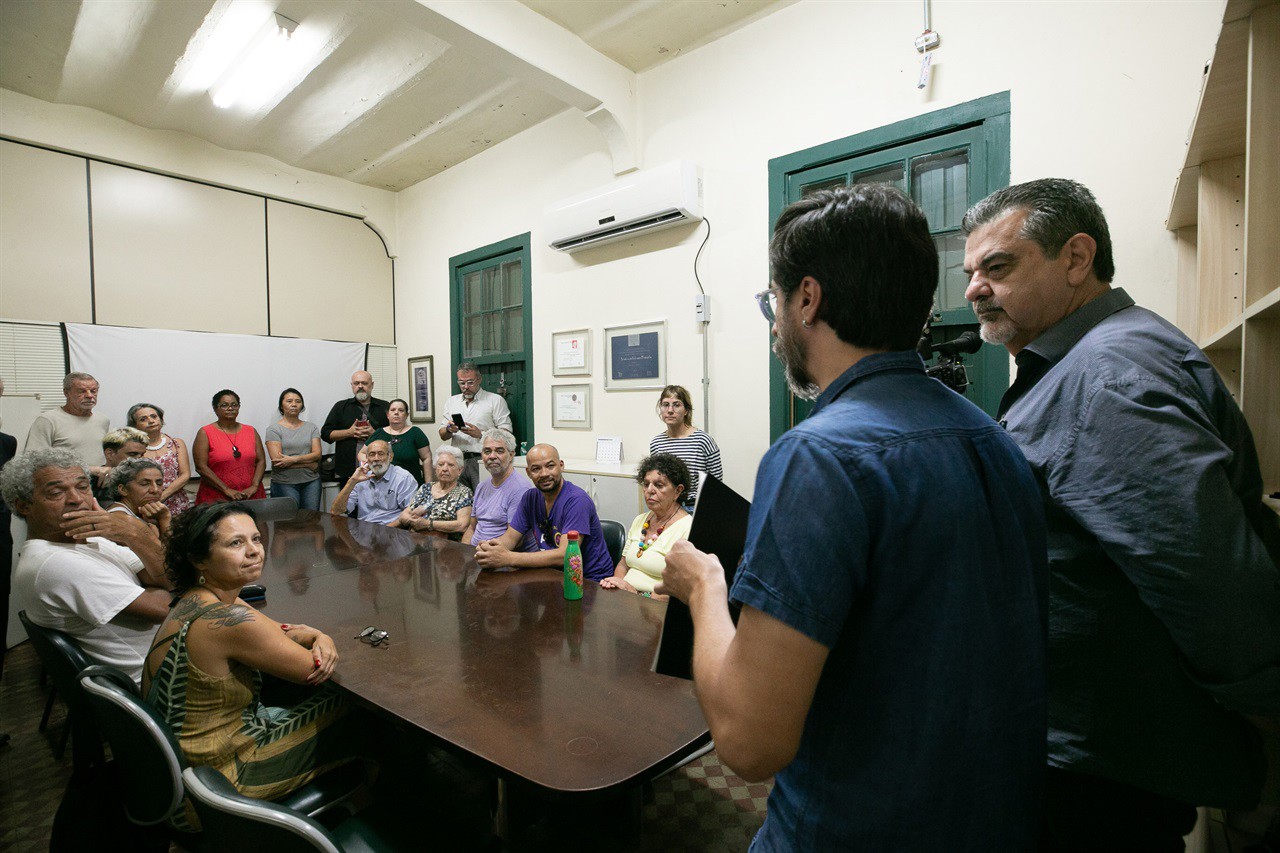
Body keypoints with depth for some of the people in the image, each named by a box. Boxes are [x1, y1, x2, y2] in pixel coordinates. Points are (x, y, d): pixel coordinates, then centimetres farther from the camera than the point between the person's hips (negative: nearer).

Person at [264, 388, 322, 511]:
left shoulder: (311, 427, 10)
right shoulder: (273, 429, 1)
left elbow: (317, 454, 1)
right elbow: (277, 460, -9)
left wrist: (293, 459, -14)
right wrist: (309, 464, -7)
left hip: (311, 482, 3)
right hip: (284, 483, -3)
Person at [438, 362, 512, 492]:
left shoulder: (496, 400, 3)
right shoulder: (452, 401, 18)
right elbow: (443, 435, 18)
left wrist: (480, 434, -15)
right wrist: (449, 430, -4)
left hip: (483, 460, -4)